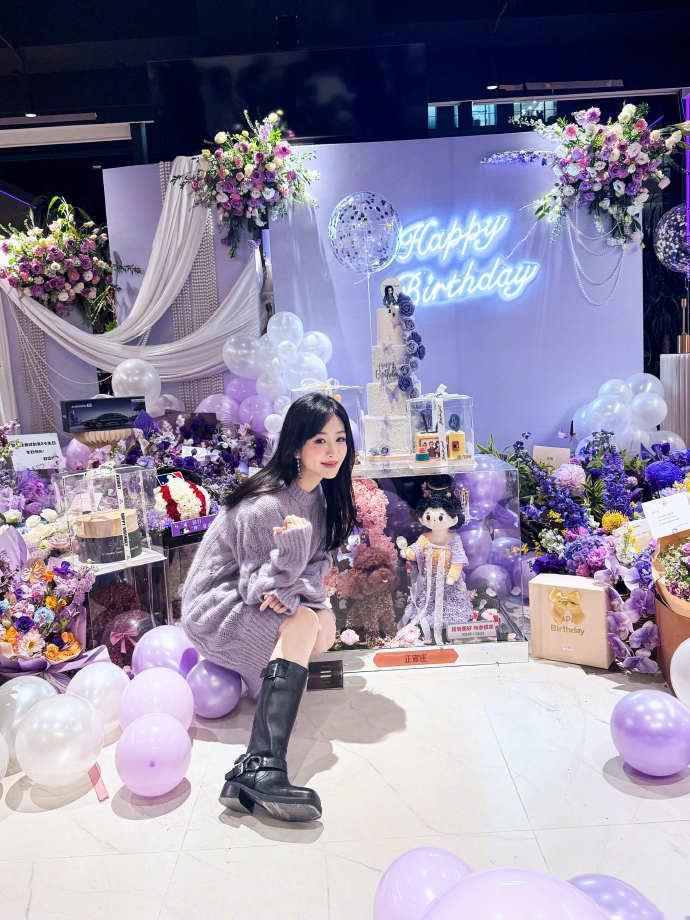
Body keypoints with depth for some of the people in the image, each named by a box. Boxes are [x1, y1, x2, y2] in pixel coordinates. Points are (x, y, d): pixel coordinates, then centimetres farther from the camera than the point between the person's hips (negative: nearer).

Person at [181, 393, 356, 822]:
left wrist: (293, 592, -24)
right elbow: (257, 588, -22)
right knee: (303, 623, -32)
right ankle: (264, 768, -42)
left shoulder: (322, 493, 0)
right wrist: (293, 544, -41)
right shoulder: (265, 505, -25)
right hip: (217, 604, -8)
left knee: (325, 625, -18)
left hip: (256, 600, 8)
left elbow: (318, 563, 0)